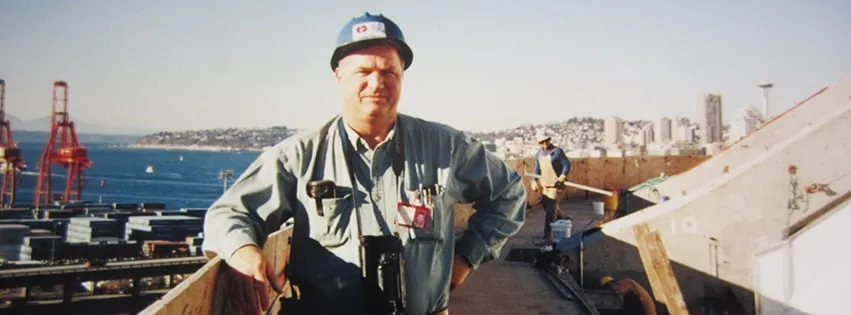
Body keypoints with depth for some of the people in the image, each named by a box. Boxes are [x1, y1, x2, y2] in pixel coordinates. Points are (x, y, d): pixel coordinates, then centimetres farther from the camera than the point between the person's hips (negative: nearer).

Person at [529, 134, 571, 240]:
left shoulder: (557, 151, -9)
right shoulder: (538, 153, 9)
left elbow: (567, 164, -10)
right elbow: (537, 168, 18)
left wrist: (561, 178, -22)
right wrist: (535, 181, 13)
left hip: (555, 184, -7)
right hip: (545, 183, 7)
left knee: (551, 208, -7)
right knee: (545, 205, 15)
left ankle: (547, 236, -3)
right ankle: (562, 219, 40)